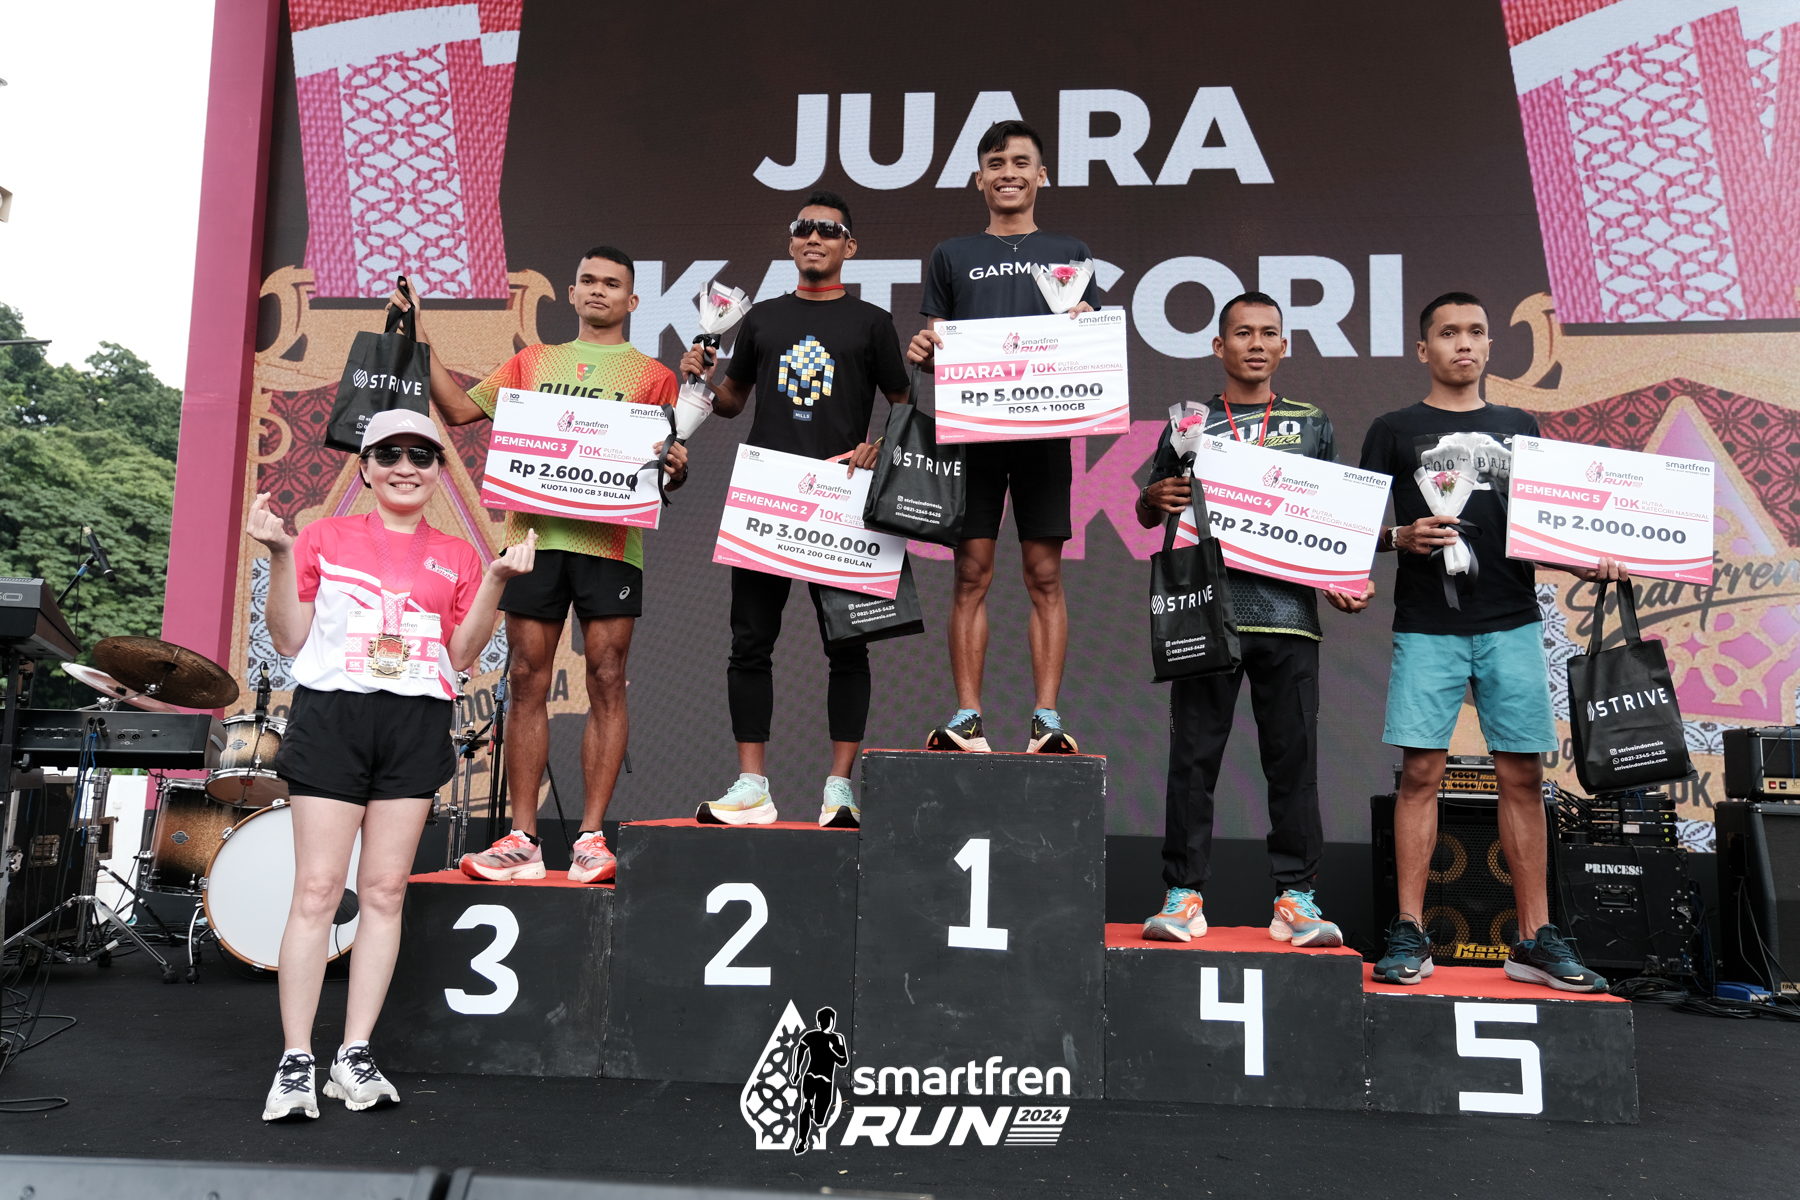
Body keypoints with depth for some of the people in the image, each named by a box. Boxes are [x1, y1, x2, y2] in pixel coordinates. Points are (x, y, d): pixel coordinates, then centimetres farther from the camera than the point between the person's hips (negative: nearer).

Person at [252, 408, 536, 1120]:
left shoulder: (456, 556, 14)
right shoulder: (325, 538, 10)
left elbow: (461, 654, 8)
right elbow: (289, 641, 7)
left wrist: (497, 579, -1)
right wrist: (280, 556, -3)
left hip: (417, 722, 2)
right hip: (331, 714, -2)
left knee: (385, 889, 1)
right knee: (318, 888, -5)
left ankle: (355, 1057, 7)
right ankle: (295, 1061, 1)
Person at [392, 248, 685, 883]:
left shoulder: (652, 376, 12)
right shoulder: (533, 362, 21)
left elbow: (668, 466, 8)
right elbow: (459, 408, 18)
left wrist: (677, 468, -14)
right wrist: (420, 343, 12)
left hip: (609, 540, -2)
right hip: (534, 534, 3)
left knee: (606, 682, -4)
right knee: (528, 682, 1)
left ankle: (591, 836, 2)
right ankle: (522, 839, 5)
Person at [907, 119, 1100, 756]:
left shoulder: (1070, 253, 17)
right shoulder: (952, 255, 17)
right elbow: (935, 345, 16)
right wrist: (921, 350, -6)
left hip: (1044, 428, 0)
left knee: (1044, 574, -2)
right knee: (972, 572, -2)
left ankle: (1047, 717, 1)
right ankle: (966, 716, 2)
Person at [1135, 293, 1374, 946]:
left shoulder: (1312, 425, 15)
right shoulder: (1188, 425, 13)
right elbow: (1146, 514, 17)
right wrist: (1157, 499, -7)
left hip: (1288, 609, 1)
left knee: (1294, 758, 1)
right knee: (1194, 757, 0)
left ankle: (1295, 897, 10)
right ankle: (1183, 894, 7)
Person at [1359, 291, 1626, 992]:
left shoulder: (1520, 428, 18)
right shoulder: (1394, 430, 10)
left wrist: (1588, 561, 0)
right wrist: (1402, 538, -13)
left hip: (1512, 623, 3)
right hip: (1427, 625, -2)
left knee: (1522, 774, 2)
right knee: (1421, 771, -5)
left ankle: (1536, 940, 9)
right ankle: (1408, 934, 1)